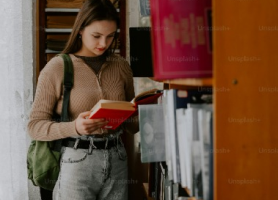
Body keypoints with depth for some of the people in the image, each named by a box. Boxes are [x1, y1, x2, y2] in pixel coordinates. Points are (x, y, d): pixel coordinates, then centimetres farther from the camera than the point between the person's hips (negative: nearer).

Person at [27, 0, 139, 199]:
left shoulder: (121, 66, 7)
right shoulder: (57, 68, -5)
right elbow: (35, 126, -6)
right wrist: (74, 127, -22)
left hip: (117, 161, 4)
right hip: (76, 162, -4)